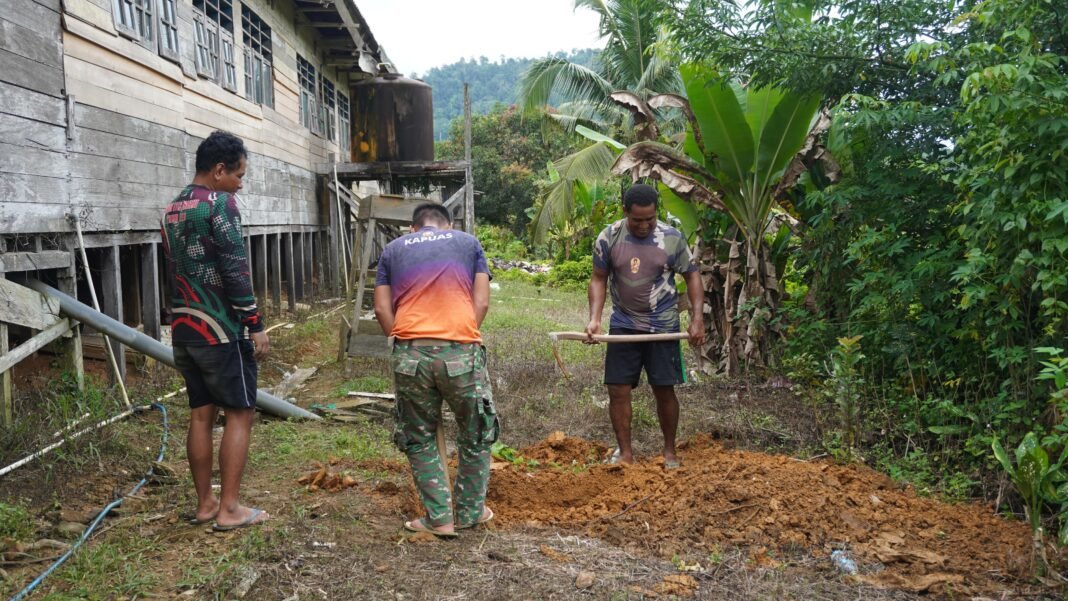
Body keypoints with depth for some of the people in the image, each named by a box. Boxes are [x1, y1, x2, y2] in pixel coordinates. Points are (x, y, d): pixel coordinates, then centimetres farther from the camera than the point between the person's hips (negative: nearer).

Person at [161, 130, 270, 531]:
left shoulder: (173, 210, 15)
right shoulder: (220, 202, -12)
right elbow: (235, 270, -17)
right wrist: (256, 325, -13)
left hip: (184, 328, 8)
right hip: (220, 328, -8)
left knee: (201, 415, 12)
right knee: (240, 414, 0)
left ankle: (204, 504, 19)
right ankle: (229, 509, 2)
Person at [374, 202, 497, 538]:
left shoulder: (393, 249, 19)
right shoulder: (468, 242, 17)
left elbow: (382, 309, 9)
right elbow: (481, 302, 6)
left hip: (410, 354, 1)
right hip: (460, 350, -1)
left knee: (419, 439, 16)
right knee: (476, 435, 18)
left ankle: (439, 518, 16)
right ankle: (470, 512, 26)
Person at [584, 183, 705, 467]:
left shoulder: (672, 238, -9)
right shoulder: (608, 238, -6)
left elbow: (692, 276, 0)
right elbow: (599, 279, 1)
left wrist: (697, 318, -9)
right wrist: (594, 318, -12)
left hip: (663, 326, -1)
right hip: (623, 325, 2)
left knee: (664, 389, 4)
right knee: (618, 389, 2)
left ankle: (670, 451, 22)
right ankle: (624, 452, 17)